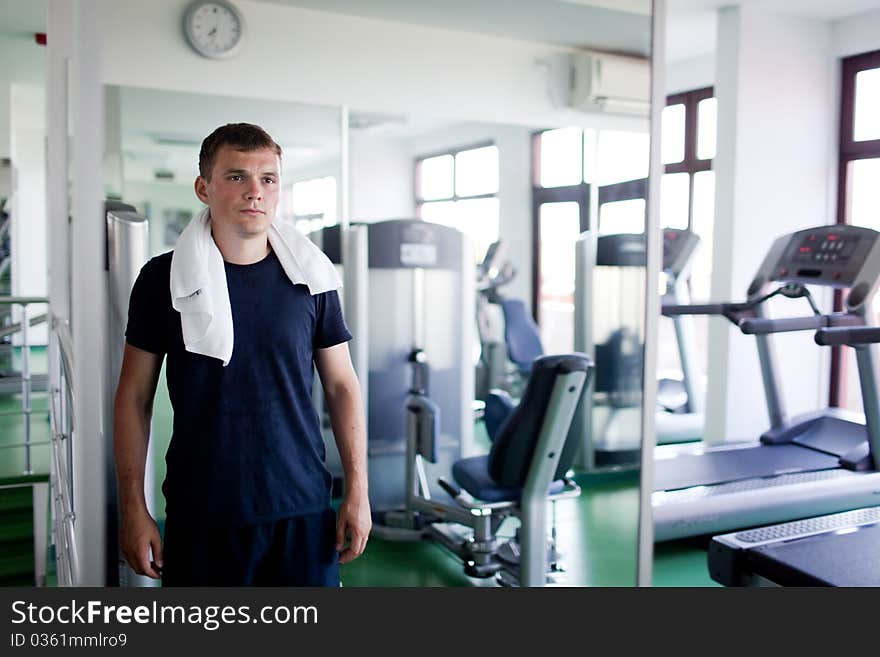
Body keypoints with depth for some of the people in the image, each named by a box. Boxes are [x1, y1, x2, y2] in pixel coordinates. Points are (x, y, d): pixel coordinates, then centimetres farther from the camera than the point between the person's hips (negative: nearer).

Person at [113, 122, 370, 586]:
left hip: (302, 511, 1)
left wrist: (358, 491, 0)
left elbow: (342, 387, 5)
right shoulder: (163, 278, -2)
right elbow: (134, 397, 3)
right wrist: (133, 508, 0)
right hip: (199, 514, 0)